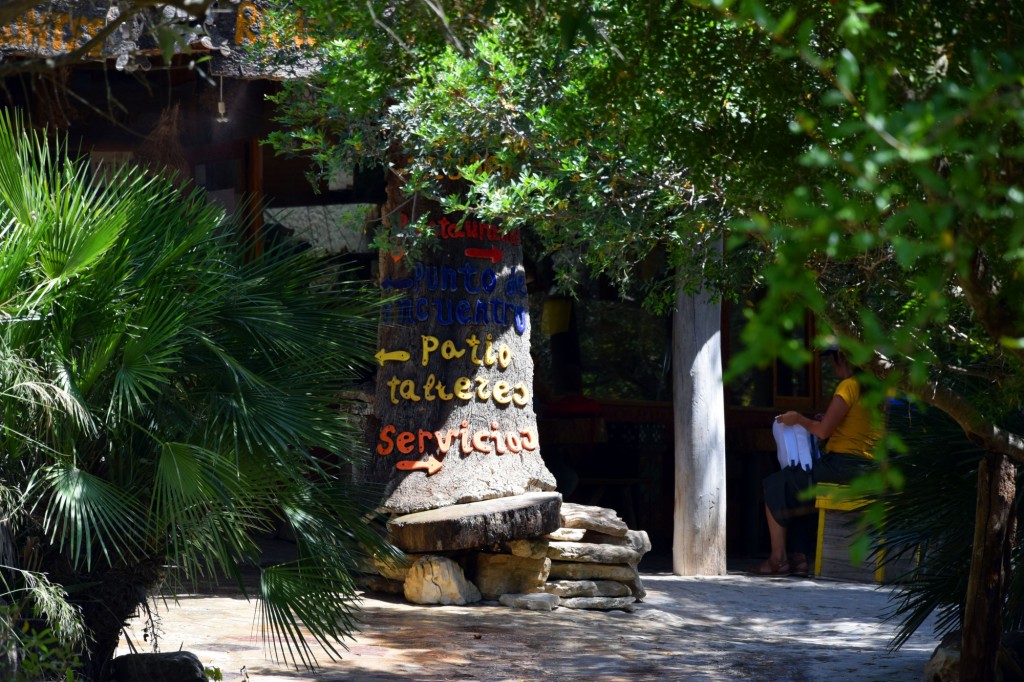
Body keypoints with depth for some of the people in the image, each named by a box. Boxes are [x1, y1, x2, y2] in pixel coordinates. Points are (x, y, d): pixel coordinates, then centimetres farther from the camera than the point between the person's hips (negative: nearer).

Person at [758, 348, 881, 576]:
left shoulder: (849, 386, -14)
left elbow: (823, 431, -14)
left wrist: (798, 418, 3)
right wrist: (826, 419, 22)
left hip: (843, 465, -9)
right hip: (867, 467, 9)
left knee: (775, 485, 3)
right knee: (798, 490, 27)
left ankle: (778, 558, 3)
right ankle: (800, 557, 18)